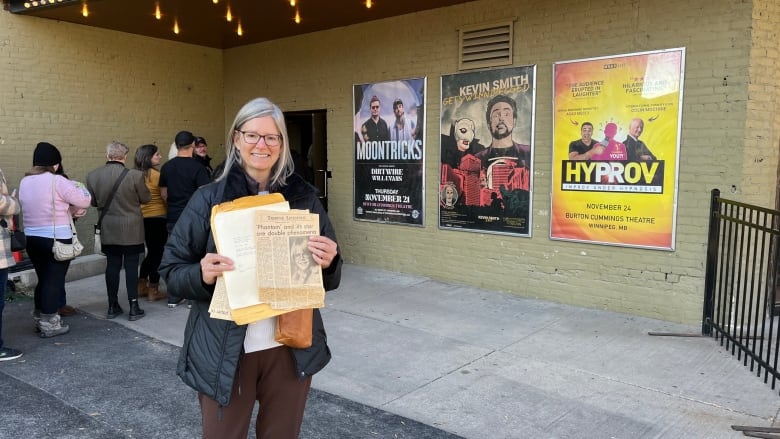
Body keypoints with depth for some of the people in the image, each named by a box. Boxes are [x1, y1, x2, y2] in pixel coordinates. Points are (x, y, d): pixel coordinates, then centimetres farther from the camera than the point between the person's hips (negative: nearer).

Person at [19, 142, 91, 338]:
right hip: (56, 239, -7)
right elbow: (85, 200, -11)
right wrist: (75, 185, 6)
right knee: (54, 280, 3)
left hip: (32, 238, 7)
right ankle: (49, 324, 9)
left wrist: (69, 211, 8)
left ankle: (40, 319, 29)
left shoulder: (24, 182, 7)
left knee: (43, 279, 18)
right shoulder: (57, 181, -15)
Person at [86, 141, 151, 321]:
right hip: (131, 229, -3)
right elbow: (146, 198, -3)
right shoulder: (134, 175, -16)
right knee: (131, 266, 2)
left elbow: (92, 201, 6)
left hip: (108, 230, 3)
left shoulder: (92, 176, -5)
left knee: (112, 265, 12)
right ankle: (133, 308, 6)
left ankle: (113, 306, 19)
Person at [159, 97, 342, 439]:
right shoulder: (209, 198, -4)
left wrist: (328, 263, -16)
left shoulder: (304, 197, 0)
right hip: (224, 350, -1)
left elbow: (328, 278, 6)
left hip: (291, 347, 2)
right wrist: (201, 275, -22)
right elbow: (171, 269, -1)